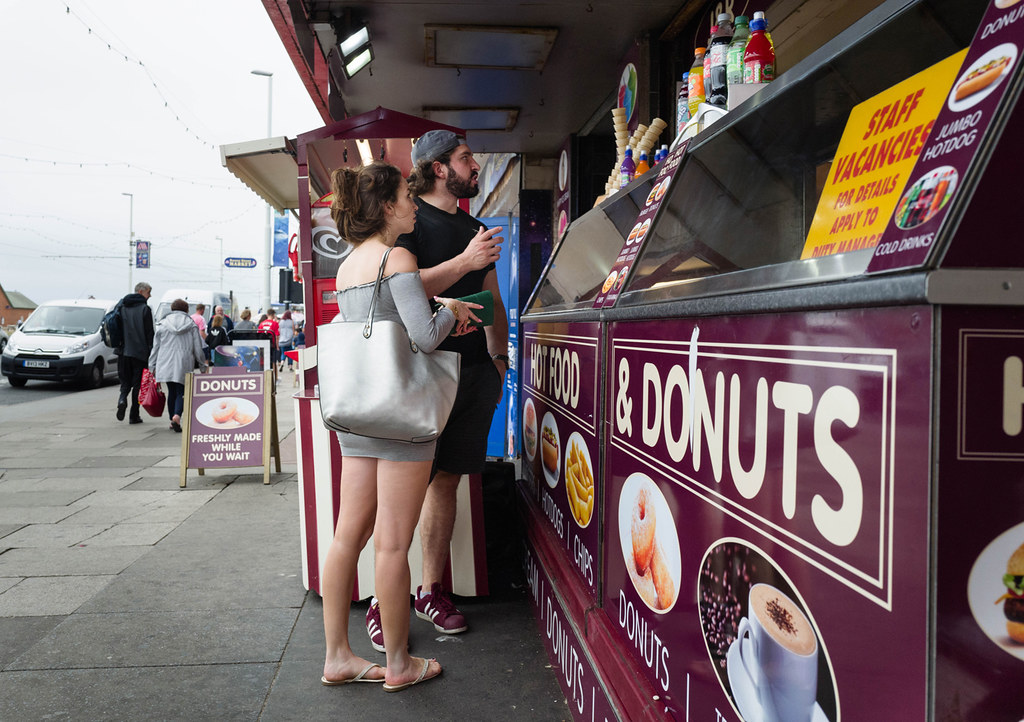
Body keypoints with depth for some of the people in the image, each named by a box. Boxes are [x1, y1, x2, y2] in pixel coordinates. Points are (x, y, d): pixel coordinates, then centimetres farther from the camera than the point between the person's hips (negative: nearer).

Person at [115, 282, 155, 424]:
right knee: (137, 383, 3)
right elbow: (149, 333, -9)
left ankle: (122, 400, -15)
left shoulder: (122, 307, 9)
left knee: (125, 381, 14)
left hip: (123, 351, 4)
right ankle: (134, 416, 5)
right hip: (140, 352, -4)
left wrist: (118, 346, 20)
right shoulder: (145, 309, -7)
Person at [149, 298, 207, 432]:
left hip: (166, 364, 2)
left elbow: (155, 346, 8)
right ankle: (177, 416, -24)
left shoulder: (162, 324, 7)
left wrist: (152, 366, 14)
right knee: (181, 392, 0)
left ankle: (173, 419, 17)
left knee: (171, 392, 12)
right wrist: (202, 363, 16)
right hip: (184, 364, -2)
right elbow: (198, 347, 4)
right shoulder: (191, 325, 3)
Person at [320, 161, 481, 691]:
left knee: (350, 534, 12)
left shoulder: (347, 265, 16)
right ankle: (399, 663, 15)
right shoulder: (398, 259, -10)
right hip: (398, 406, -8)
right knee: (392, 543, 1)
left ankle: (337, 657, 22)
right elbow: (426, 337, -19)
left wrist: (442, 311, 15)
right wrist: (449, 312, 1)